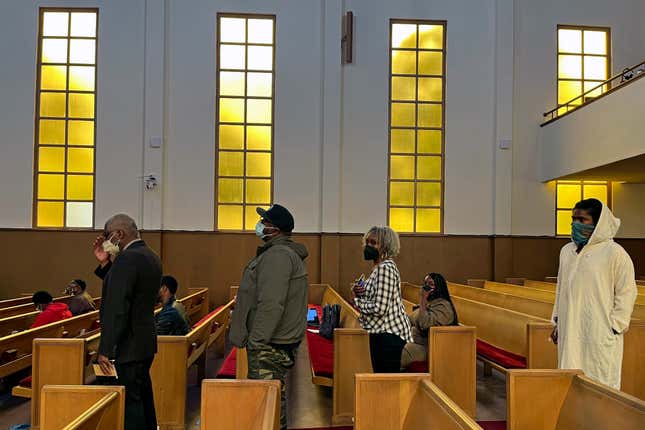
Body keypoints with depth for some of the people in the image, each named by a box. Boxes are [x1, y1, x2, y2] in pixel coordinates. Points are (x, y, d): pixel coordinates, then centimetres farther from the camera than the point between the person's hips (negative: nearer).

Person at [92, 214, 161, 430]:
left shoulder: (127, 259, -19)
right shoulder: (151, 257, 11)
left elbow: (117, 308, -24)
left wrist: (105, 350, -21)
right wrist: (105, 264, 7)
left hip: (129, 345, -10)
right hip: (146, 341, 10)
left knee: (130, 400, -2)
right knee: (143, 394, 20)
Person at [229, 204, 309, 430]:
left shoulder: (277, 255, -18)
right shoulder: (290, 253, 17)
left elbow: (271, 304, -26)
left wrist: (256, 339, -22)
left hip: (269, 343, -11)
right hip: (279, 339, 11)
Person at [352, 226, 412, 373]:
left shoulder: (385, 268, -18)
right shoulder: (381, 266, 14)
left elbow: (380, 308, -24)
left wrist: (357, 300, -9)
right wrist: (359, 292, 2)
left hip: (389, 334, -11)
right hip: (380, 331, 11)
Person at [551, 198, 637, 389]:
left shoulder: (614, 253, -8)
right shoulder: (567, 250, 11)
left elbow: (626, 293, -7)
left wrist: (614, 328, -9)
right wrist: (557, 322, 16)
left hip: (600, 336, -6)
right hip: (569, 334, 6)